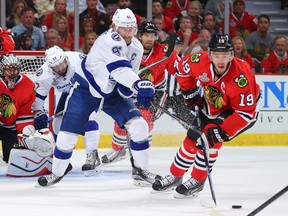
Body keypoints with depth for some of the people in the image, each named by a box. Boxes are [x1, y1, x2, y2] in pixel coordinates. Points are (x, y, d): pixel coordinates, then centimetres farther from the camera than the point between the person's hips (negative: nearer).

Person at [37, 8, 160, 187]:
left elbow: (129, 75, 2)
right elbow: (119, 68, -45)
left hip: (111, 92, 6)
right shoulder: (109, 40, -29)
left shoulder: (137, 48, -7)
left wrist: (127, 89, -21)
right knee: (68, 134, -6)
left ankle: (140, 170, 6)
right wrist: (138, 84, -59)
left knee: (139, 126, -10)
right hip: (85, 89, -6)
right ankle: (57, 173, 17)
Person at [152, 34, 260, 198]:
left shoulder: (240, 76, -39)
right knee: (192, 139, 10)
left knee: (211, 138, -24)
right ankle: (175, 176, 33)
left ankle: (198, 181, -8)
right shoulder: (201, 62, -26)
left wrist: (222, 132, -38)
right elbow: (183, 67, 0)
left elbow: (246, 113, -35)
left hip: (236, 111, -6)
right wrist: (190, 92, -3)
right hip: (211, 108, 6)